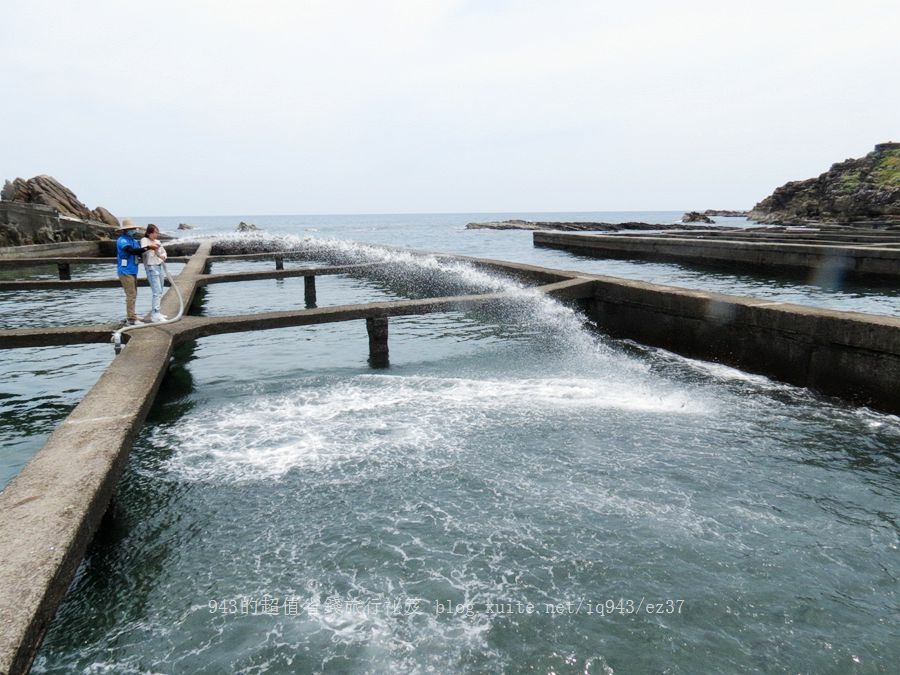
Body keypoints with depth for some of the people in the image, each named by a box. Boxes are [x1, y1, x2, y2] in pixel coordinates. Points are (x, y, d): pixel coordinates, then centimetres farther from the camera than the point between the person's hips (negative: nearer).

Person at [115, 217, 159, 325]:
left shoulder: (133, 240, 15)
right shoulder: (122, 241, -13)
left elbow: (139, 251, 5)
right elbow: (132, 251, -30)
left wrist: (152, 246, -13)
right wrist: (147, 247, -34)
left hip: (132, 271, 9)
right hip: (125, 271, -9)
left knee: (133, 294, 15)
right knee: (131, 295, -10)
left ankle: (130, 317, 25)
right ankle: (131, 319, -8)